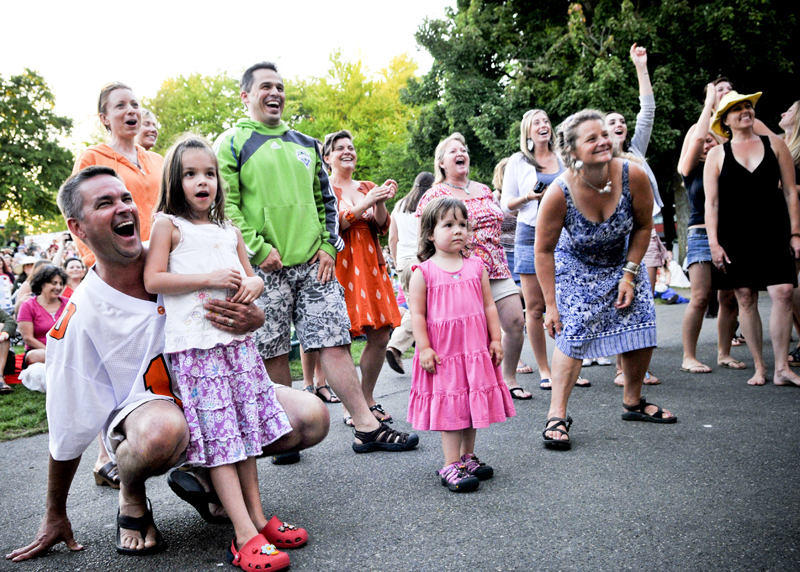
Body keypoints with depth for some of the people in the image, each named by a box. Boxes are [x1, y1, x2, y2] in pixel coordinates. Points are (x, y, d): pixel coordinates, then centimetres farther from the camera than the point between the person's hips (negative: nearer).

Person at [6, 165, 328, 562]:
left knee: (311, 418, -17)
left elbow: (251, 297, 4)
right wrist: (55, 515, 2)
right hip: (141, 408, -4)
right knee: (161, 431, -41)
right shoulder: (78, 321, -17)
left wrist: (253, 318, -23)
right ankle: (131, 496, -3)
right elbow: (68, 431, -8)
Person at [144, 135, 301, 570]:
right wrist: (210, 279, -14)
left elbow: (251, 275, 24)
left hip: (236, 338, 6)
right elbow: (153, 280, -7)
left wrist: (252, 285, -1)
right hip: (195, 344, -6)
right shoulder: (168, 224, 2)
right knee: (218, 436, -8)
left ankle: (257, 518, 15)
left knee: (246, 428, 8)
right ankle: (245, 536, -10)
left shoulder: (229, 230, 18)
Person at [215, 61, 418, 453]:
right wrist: (258, 248, -13)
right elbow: (225, 205, -5)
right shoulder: (232, 143, 4)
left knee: (334, 342, -1)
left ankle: (367, 427, 1)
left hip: (314, 263, 3)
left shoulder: (305, 144, 19)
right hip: (265, 267, -3)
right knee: (272, 352, 2)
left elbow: (325, 200, 20)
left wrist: (327, 246, 6)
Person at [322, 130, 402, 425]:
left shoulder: (368, 187, 19)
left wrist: (381, 203, -9)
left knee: (380, 335, 1)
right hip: (341, 265, -5)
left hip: (371, 264, 6)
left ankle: (368, 399, 15)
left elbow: (382, 227, 10)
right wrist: (366, 203, -16)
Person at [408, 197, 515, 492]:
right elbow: (417, 314, -5)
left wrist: (496, 339, 5)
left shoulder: (476, 266, 6)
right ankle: (451, 465, 7)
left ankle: (468, 457, 27)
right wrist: (424, 348, -10)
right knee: (450, 406, -1)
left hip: (476, 349, 4)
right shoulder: (424, 273, -5)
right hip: (443, 351, -4)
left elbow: (489, 305, 9)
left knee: (474, 403, 12)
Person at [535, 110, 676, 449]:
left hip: (623, 261, 3)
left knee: (642, 330, 1)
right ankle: (557, 415, -6)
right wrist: (551, 305, -18)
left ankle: (633, 402, 24)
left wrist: (630, 273, -12)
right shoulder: (559, 193, -30)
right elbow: (544, 251, -19)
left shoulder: (633, 176, -25)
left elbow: (644, 226, -7)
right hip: (575, 266, -3)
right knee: (572, 334, -15)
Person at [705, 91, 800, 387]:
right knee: (746, 298, 0)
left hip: (773, 232, 1)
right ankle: (759, 367, 9)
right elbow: (711, 203, 3)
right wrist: (714, 243, -6)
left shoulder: (775, 143, 9)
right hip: (734, 235, 0)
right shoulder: (717, 154, 7)